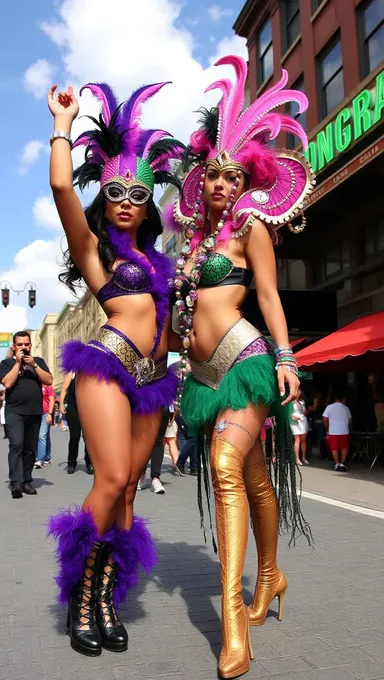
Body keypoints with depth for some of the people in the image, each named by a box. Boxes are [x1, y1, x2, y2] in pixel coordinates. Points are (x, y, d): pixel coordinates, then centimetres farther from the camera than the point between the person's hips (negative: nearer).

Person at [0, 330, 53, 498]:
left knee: (30, 449, 6)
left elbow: (49, 381, 0)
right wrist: (18, 362, -10)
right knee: (16, 445, -17)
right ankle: (16, 483, -20)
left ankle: (26, 482, 14)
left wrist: (33, 365, -8)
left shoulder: (38, 361, 13)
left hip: (35, 412, 3)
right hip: (14, 412, -3)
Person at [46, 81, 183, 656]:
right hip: (109, 363, -6)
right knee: (112, 481, -15)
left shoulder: (154, 257, 21)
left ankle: (106, 599, 12)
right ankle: (80, 600, 2)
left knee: (128, 487, 4)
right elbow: (61, 185, -11)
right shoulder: (94, 246, 5)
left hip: (151, 376, 6)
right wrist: (63, 121, 0)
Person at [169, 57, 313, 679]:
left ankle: (233, 621, -19)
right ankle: (269, 578, 30)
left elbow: (268, 293, -4)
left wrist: (284, 357, -12)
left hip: (245, 359, -6)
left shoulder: (250, 227, 4)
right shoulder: (194, 236, 20)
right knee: (252, 477, 14)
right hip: (205, 371, 6)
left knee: (227, 467, -21)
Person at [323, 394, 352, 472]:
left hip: (333, 432, -1)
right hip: (344, 432, 1)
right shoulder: (346, 408, 4)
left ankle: (337, 464, 5)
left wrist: (327, 430, 5)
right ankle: (342, 463, 0)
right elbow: (350, 420, 10)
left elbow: (325, 419, -6)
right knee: (344, 448, 11)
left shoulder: (329, 407, -1)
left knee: (334, 449, 7)